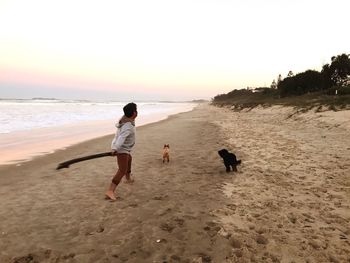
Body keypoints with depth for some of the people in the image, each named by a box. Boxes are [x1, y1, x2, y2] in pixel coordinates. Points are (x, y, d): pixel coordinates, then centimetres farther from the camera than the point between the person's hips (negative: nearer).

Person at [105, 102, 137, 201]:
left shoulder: (124, 119, 1)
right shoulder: (128, 126, -27)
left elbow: (117, 125, 25)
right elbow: (122, 137, -41)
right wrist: (115, 149, -52)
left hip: (118, 147, 11)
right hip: (122, 150, -11)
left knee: (129, 159, 34)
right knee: (122, 171, -15)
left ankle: (128, 178, 52)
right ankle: (110, 191, -24)